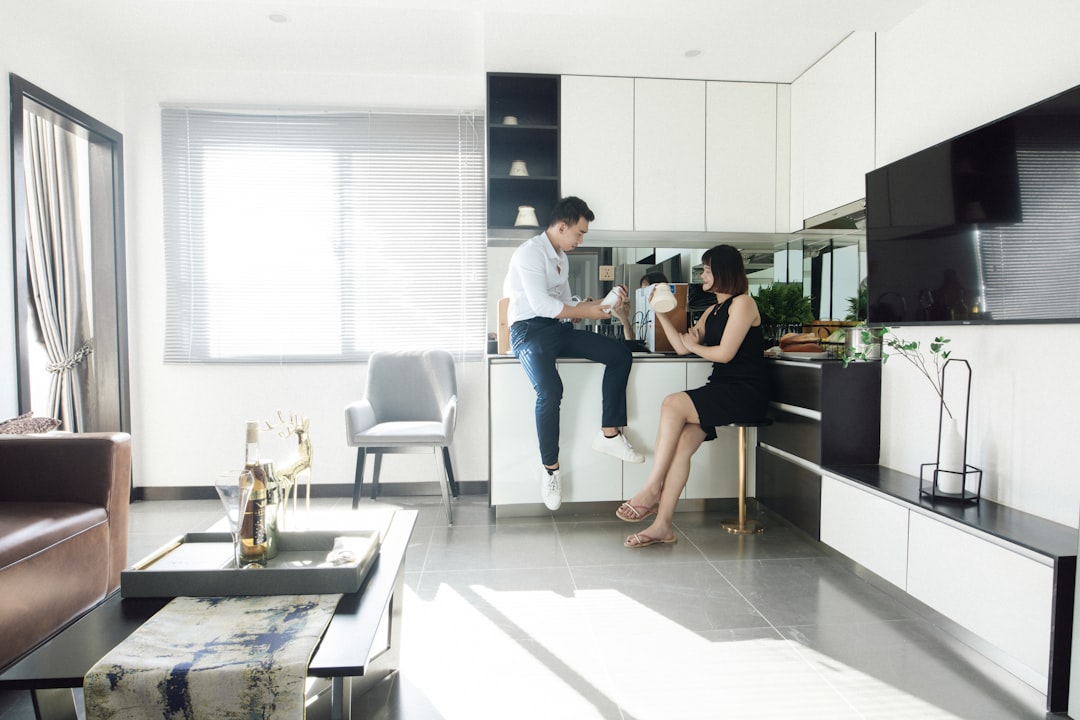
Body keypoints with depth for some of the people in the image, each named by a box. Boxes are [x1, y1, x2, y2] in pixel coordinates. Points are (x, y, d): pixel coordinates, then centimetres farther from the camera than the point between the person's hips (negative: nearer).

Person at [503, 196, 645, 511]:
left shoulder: (561, 257, 19)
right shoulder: (531, 252, -10)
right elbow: (540, 304, -20)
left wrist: (599, 302, 7)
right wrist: (586, 312, -12)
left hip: (558, 329, 9)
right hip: (529, 330, -8)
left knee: (620, 353, -5)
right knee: (551, 391, -33)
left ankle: (609, 434, -3)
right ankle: (550, 469, -15)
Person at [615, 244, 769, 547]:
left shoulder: (742, 303, -4)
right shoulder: (713, 311, 24)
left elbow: (725, 353, -13)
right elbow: (681, 346, 16)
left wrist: (695, 346, 4)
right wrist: (661, 314, 11)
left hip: (745, 393, -8)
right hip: (720, 390, 8)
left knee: (673, 404, -25)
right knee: (681, 443, -15)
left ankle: (652, 489, -19)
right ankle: (662, 524, -19)